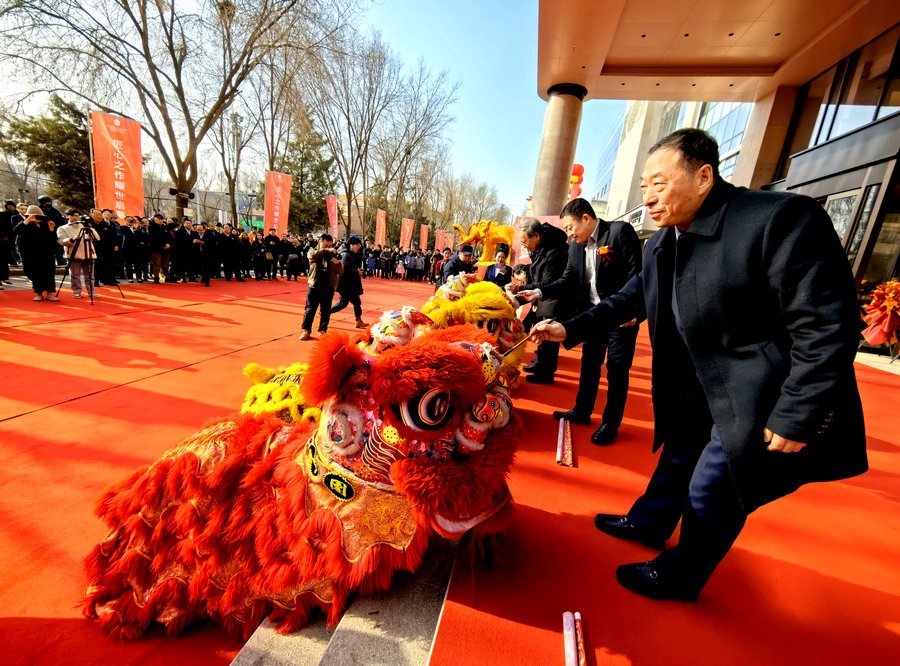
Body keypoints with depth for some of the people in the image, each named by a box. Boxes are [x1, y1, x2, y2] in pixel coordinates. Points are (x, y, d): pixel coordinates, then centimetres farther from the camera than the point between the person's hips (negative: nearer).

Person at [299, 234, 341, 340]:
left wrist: (338, 263, -15)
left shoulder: (332, 255, 8)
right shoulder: (312, 251, 4)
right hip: (315, 286, -2)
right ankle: (306, 330, 8)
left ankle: (323, 330, 18)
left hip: (328, 287, 2)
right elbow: (313, 255, -22)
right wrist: (326, 251, -30)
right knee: (310, 309, 2)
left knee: (326, 311, 7)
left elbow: (339, 272, 5)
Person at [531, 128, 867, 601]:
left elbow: (827, 326, -23)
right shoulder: (661, 243, -1)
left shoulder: (782, 219, -23)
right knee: (678, 457, 24)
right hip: (699, 388, 7)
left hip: (759, 401, -7)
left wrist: (795, 417, -22)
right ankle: (646, 524, 50)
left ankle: (678, 577, 34)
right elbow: (632, 299, 8)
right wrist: (570, 328, -2)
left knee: (710, 492, 7)